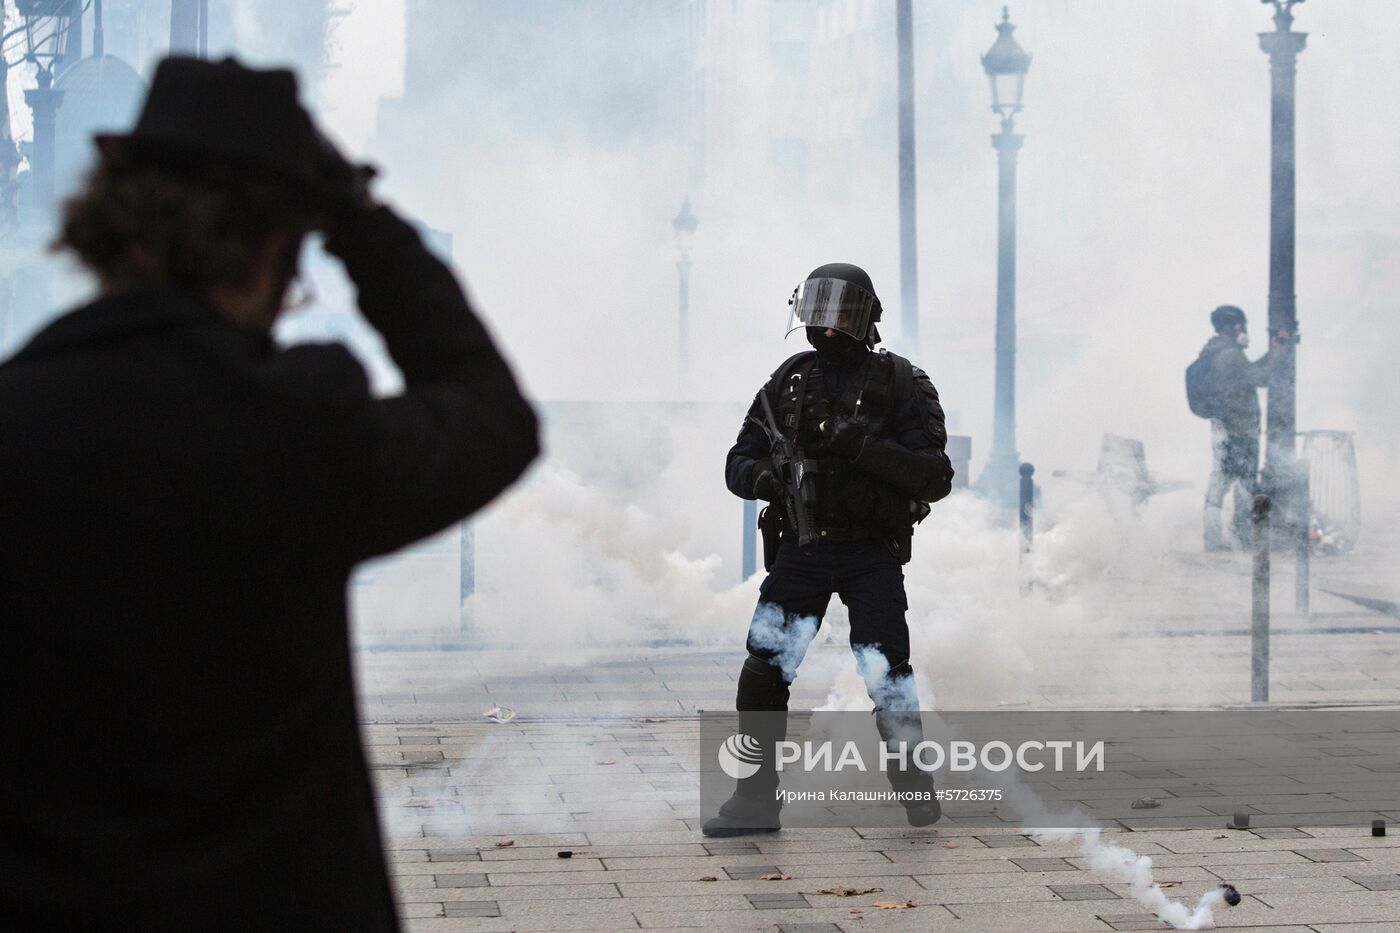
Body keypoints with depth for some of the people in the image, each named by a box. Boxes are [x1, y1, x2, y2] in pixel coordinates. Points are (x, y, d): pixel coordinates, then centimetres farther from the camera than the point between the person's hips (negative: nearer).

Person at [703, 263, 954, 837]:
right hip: (800, 548, 4)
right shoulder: (788, 382, 8)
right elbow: (739, 461, 11)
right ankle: (756, 800, 7)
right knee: (763, 671, -3)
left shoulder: (900, 385, -4)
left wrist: (864, 447, -24)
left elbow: (935, 478, -11)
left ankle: (914, 783, 13)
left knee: (886, 672, -10)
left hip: (871, 553, -4)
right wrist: (761, 476, -13)